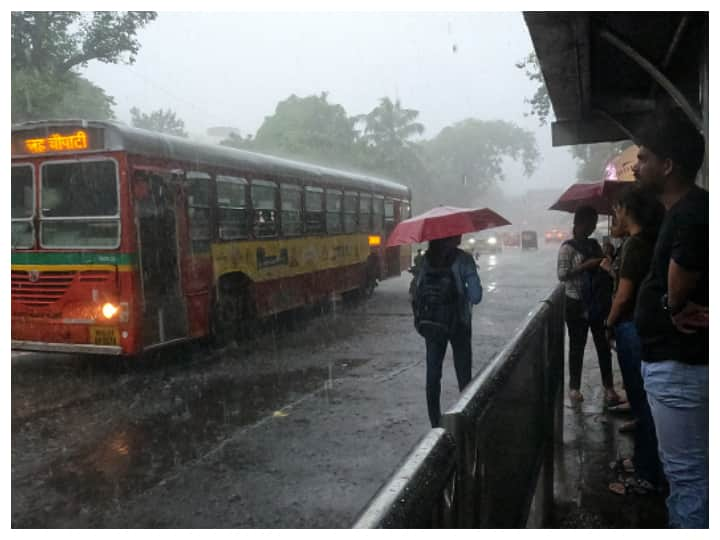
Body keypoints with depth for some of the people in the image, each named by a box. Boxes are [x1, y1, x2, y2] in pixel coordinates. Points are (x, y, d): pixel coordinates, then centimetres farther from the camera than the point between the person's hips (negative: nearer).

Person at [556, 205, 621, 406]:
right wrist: (587, 265, -23)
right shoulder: (567, 247, -7)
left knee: (603, 345, 5)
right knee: (577, 346, 2)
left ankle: (609, 387, 13)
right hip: (577, 304, -5)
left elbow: (601, 269, 20)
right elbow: (562, 274, -17)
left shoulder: (594, 244, 11)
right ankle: (574, 387, 13)